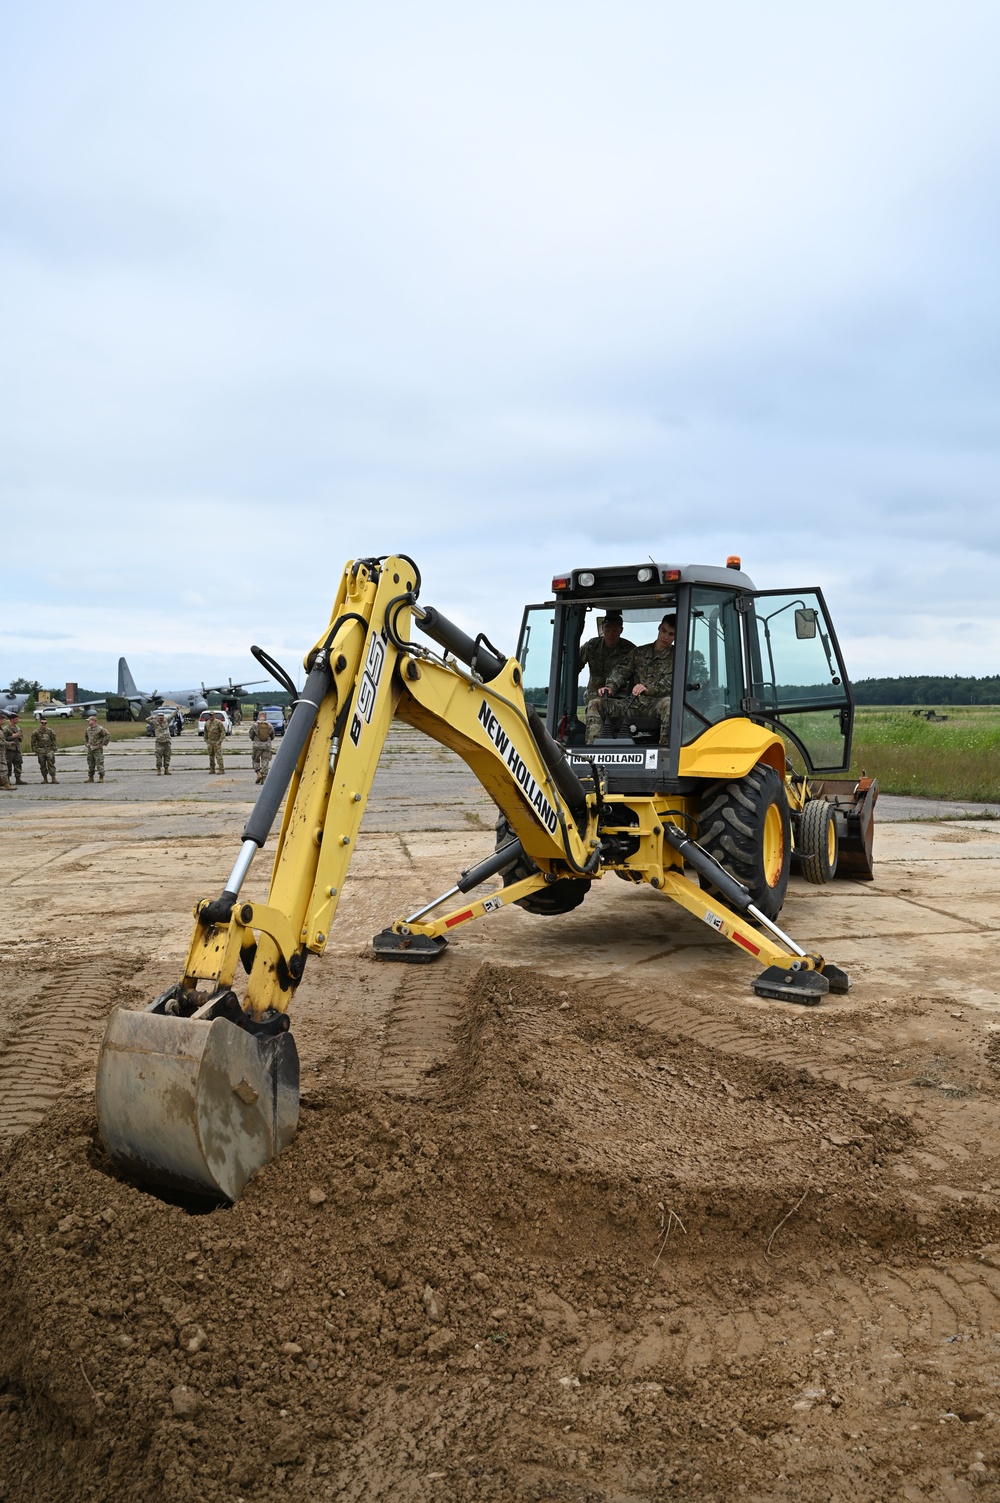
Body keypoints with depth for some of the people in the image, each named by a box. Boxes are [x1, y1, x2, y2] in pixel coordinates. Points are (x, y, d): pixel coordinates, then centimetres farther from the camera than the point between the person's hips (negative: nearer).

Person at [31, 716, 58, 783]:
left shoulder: (50, 731, 3)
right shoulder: (35, 732, 1)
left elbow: (53, 740, 8)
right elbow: (33, 742, 5)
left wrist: (53, 749, 3)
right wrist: (34, 750, 1)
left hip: (49, 750, -1)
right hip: (40, 751, 1)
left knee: (51, 764, -6)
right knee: (42, 765, 6)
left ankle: (53, 778, -6)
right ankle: (45, 778, 15)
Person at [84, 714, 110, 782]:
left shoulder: (100, 729, -12)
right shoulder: (88, 729, 10)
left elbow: (108, 736, -11)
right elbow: (85, 737, 29)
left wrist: (103, 744, -10)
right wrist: (86, 744, 17)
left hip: (98, 750, -7)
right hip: (90, 749, 7)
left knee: (99, 763, -7)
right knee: (90, 764, 10)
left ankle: (101, 778, -4)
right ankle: (90, 778, 16)